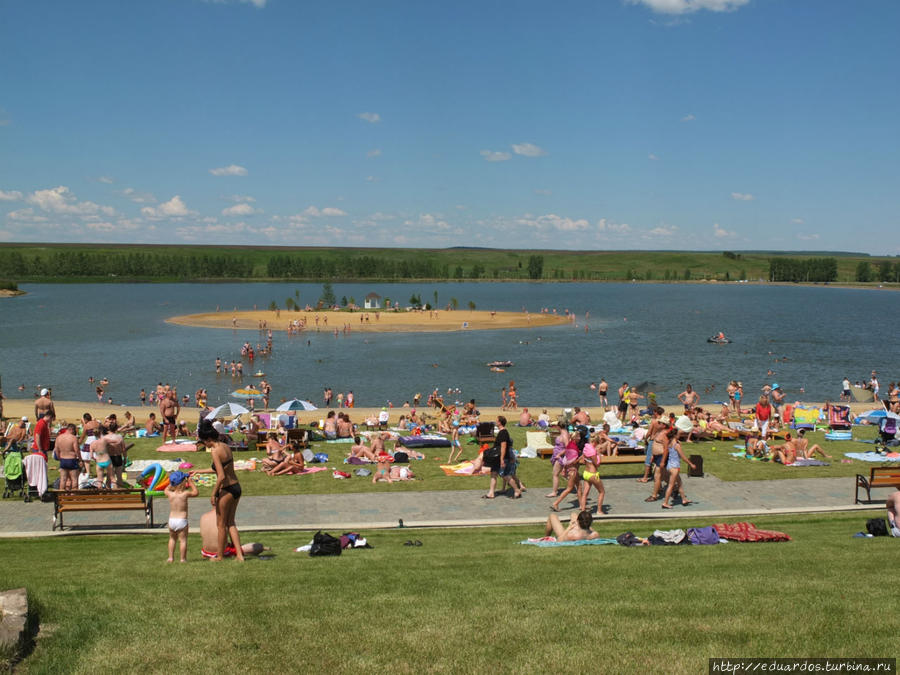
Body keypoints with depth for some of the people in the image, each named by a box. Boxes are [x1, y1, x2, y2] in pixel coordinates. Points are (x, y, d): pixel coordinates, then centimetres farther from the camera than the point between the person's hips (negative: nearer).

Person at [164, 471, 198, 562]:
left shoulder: (169, 494, -4)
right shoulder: (185, 494, -13)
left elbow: (166, 489, 21)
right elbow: (196, 492, 5)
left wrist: (172, 483, 18)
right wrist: (190, 482, 10)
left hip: (171, 520, 4)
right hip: (182, 521, -4)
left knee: (172, 539, 21)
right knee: (183, 540, 4)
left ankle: (171, 557, 22)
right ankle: (183, 558, 6)